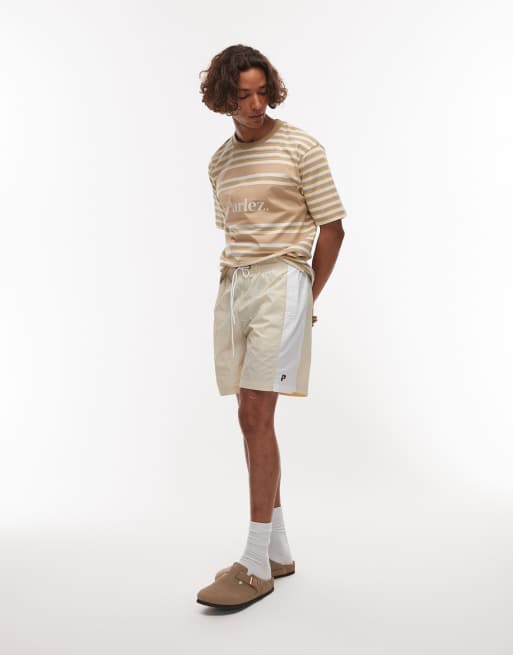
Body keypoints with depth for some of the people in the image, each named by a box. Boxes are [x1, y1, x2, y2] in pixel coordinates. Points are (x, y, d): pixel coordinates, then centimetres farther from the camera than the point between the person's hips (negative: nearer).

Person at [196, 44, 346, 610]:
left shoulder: (299, 147, -2)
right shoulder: (220, 161, 15)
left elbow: (332, 227, -1)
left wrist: (307, 298, 1)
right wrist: (236, 281, 13)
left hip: (279, 280, -6)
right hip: (232, 285, 7)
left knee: (257, 417, -13)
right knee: (250, 420, 6)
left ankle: (257, 565, -5)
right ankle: (278, 551, 18)